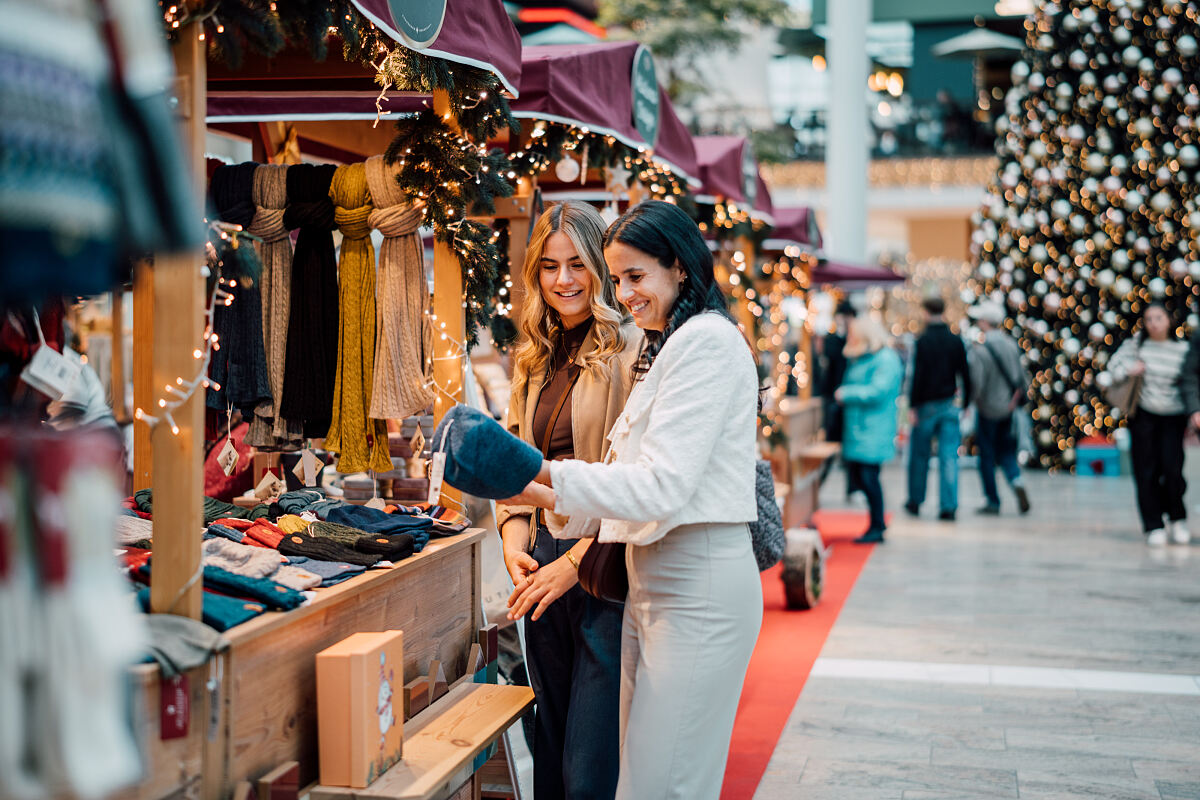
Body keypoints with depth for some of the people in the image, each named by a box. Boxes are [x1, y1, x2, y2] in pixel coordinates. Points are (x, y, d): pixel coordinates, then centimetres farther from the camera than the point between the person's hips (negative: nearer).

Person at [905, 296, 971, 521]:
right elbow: (965, 374, 5)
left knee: (919, 455, 11)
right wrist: (966, 401, 13)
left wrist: (913, 406, -9)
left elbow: (918, 376, -13)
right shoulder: (956, 341, 3)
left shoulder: (923, 342, -9)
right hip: (949, 405, 3)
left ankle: (915, 501, 22)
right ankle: (948, 506, -6)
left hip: (927, 405, -3)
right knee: (949, 456, 0)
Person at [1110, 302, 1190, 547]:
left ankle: (1177, 519, 13)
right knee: (1146, 472, 0)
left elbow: (1190, 386, 6)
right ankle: (1154, 528, 10)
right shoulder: (1135, 343, 1)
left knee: (1172, 469, -12)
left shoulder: (1182, 349, 1)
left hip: (1173, 416, -1)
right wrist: (1129, 370, -11)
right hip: (1143, 415, 1)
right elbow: (1114, 365, 9)